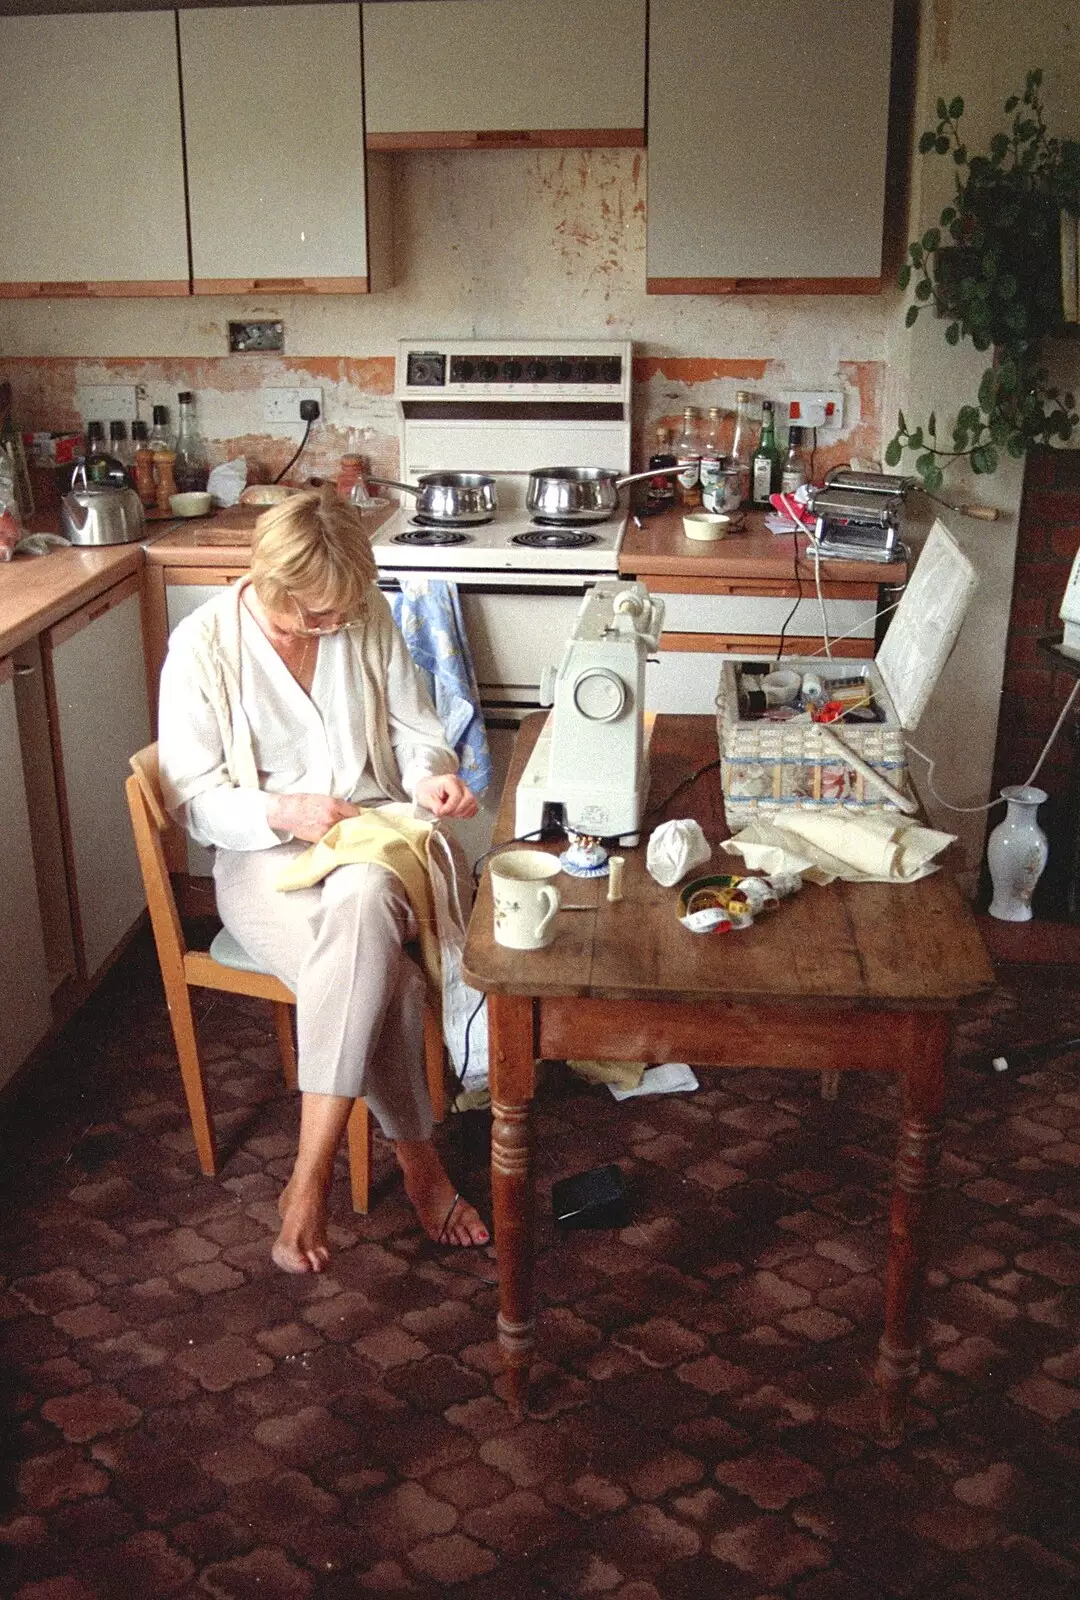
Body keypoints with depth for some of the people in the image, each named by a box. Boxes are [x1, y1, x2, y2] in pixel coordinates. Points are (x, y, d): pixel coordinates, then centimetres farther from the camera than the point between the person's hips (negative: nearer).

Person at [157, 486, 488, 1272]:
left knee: (362, 899, -38)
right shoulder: (204, 645, -7)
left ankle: (310, 1177, -32)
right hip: (267, 856, -2)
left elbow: (413, 726, 11)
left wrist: (433, 775, -12)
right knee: (380, 972, -34)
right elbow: (194, 796, -5)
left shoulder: (368, 617, 2)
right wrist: (284, 813, -23)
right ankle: (419, 1161, -13)